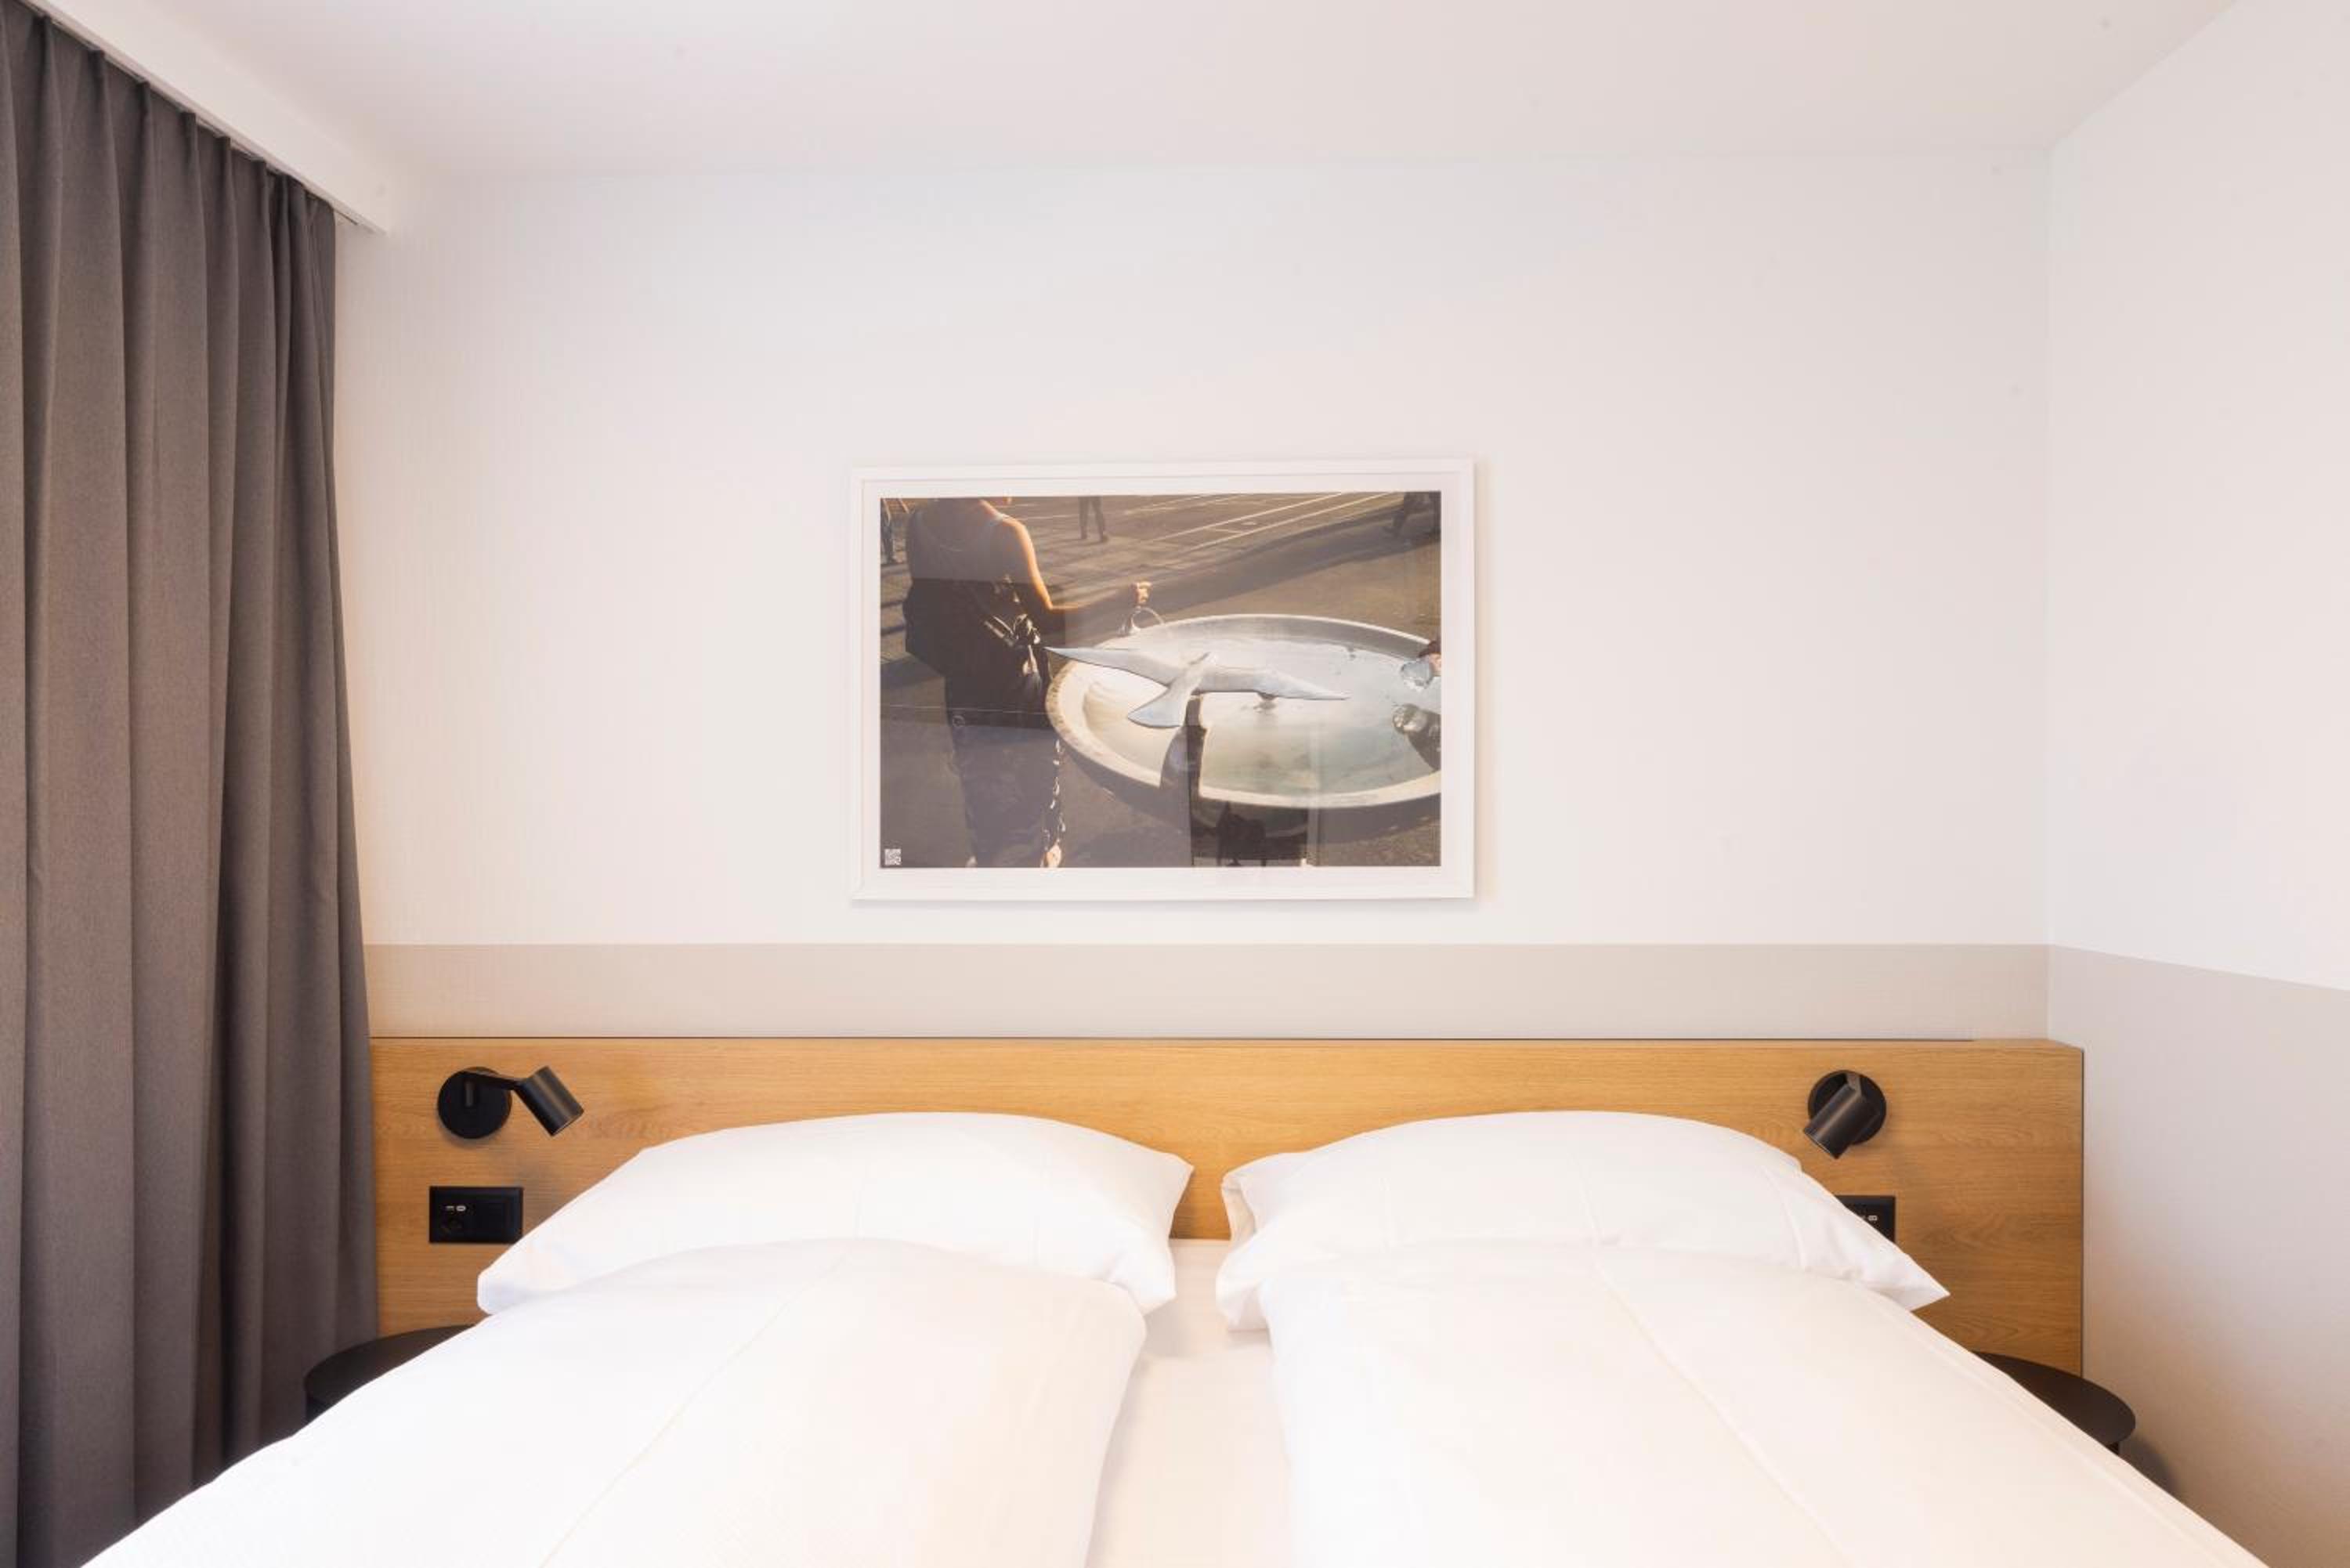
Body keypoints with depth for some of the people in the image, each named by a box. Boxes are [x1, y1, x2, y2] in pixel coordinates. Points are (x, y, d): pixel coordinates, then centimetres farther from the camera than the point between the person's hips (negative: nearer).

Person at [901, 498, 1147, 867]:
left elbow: (923, 599, 1)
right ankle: (1035, 851, 34)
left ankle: (989, 853, 37)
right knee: (1029, 767, 17)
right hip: (1013, 674, -4)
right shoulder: (1006, 532, -22)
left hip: (960, 675, 4)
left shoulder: (918, 523, -7)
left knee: (979, 769, 21)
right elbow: (1046, 618, -19)